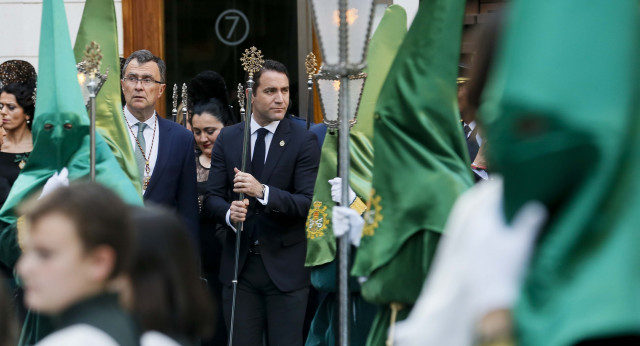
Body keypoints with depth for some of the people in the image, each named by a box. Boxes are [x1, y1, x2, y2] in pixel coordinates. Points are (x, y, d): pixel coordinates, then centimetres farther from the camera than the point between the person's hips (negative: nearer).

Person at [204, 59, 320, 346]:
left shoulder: (303, 141, -4)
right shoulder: (228, 138, 7)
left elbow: (309, 203, -12)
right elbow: (212, 197, 5)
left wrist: (263, 191, -26)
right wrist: (228, 212, -18)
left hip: (285, 266, -3)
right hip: (239, 265, 3)